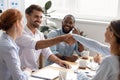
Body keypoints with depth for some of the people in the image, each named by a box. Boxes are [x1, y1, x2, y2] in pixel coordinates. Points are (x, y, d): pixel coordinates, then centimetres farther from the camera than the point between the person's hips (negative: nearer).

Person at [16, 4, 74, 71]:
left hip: (35, 71, 7)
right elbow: (36, 45, -33)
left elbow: (47, 53, 7)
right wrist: (61, 39, -39)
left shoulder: (40, 35, 9)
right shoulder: (21, 33, -16)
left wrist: (59, 61, -13)